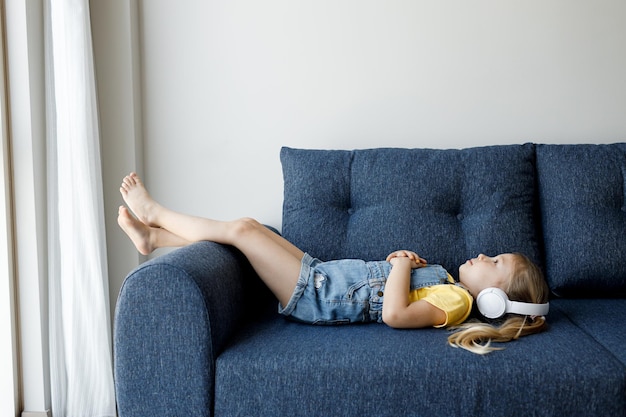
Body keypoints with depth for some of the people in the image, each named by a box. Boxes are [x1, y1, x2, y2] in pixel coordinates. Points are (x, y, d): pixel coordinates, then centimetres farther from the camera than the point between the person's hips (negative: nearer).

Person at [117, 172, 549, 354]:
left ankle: (153, 212, 12)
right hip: (319, 273, 9)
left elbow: (393, 313, -32)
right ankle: (153, 237, 18)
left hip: (316, 296, -9)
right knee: (249, 226, 5)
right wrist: (407, 257, 3)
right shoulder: (447, 279, 10)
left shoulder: (454, 301, -16)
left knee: (242, 229, -10)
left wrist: (402, 264, -19)